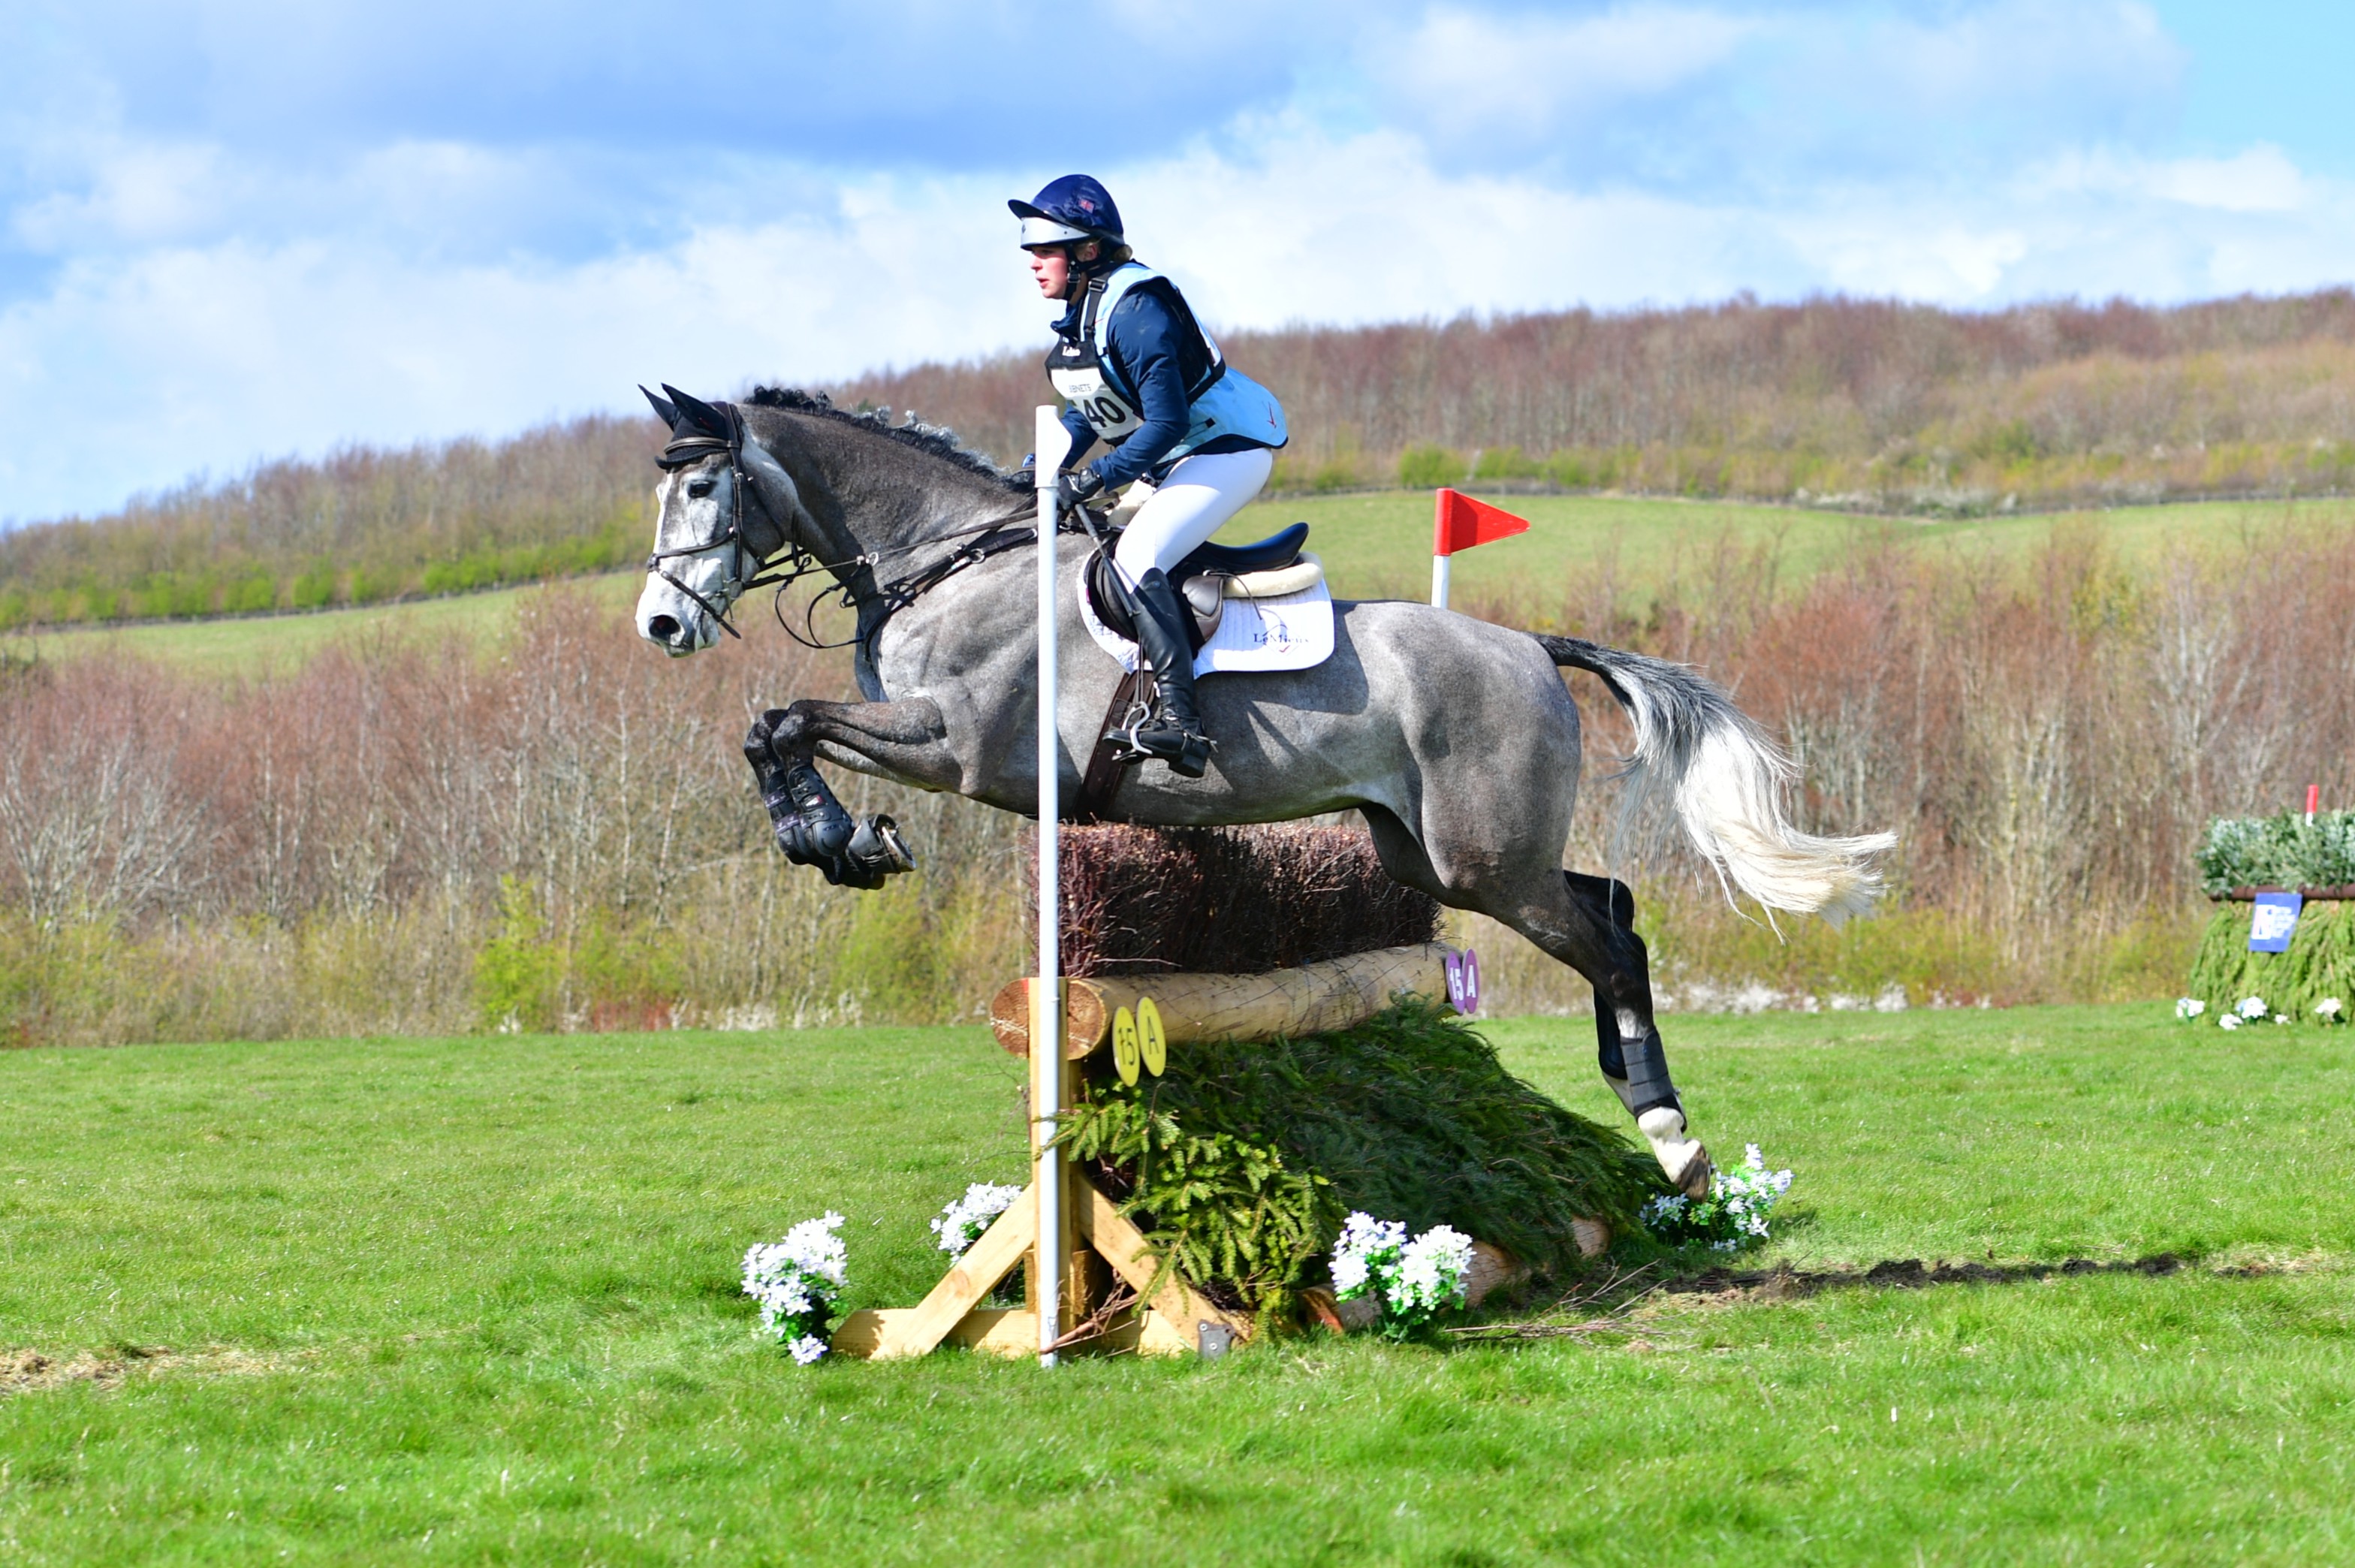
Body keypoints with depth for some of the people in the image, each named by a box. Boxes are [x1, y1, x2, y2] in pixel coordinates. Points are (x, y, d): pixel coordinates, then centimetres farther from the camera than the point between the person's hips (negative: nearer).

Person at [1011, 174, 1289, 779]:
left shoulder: (1134, 309, -23)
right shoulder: (1083, 310, 7)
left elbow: (1166, 421, -27)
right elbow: (1088, 411, 17)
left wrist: (1097, 477, -26)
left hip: (1227, 449, -11)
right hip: (1176, 459, 11)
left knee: (1137, 557, -26)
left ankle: (1178, 719, -33)